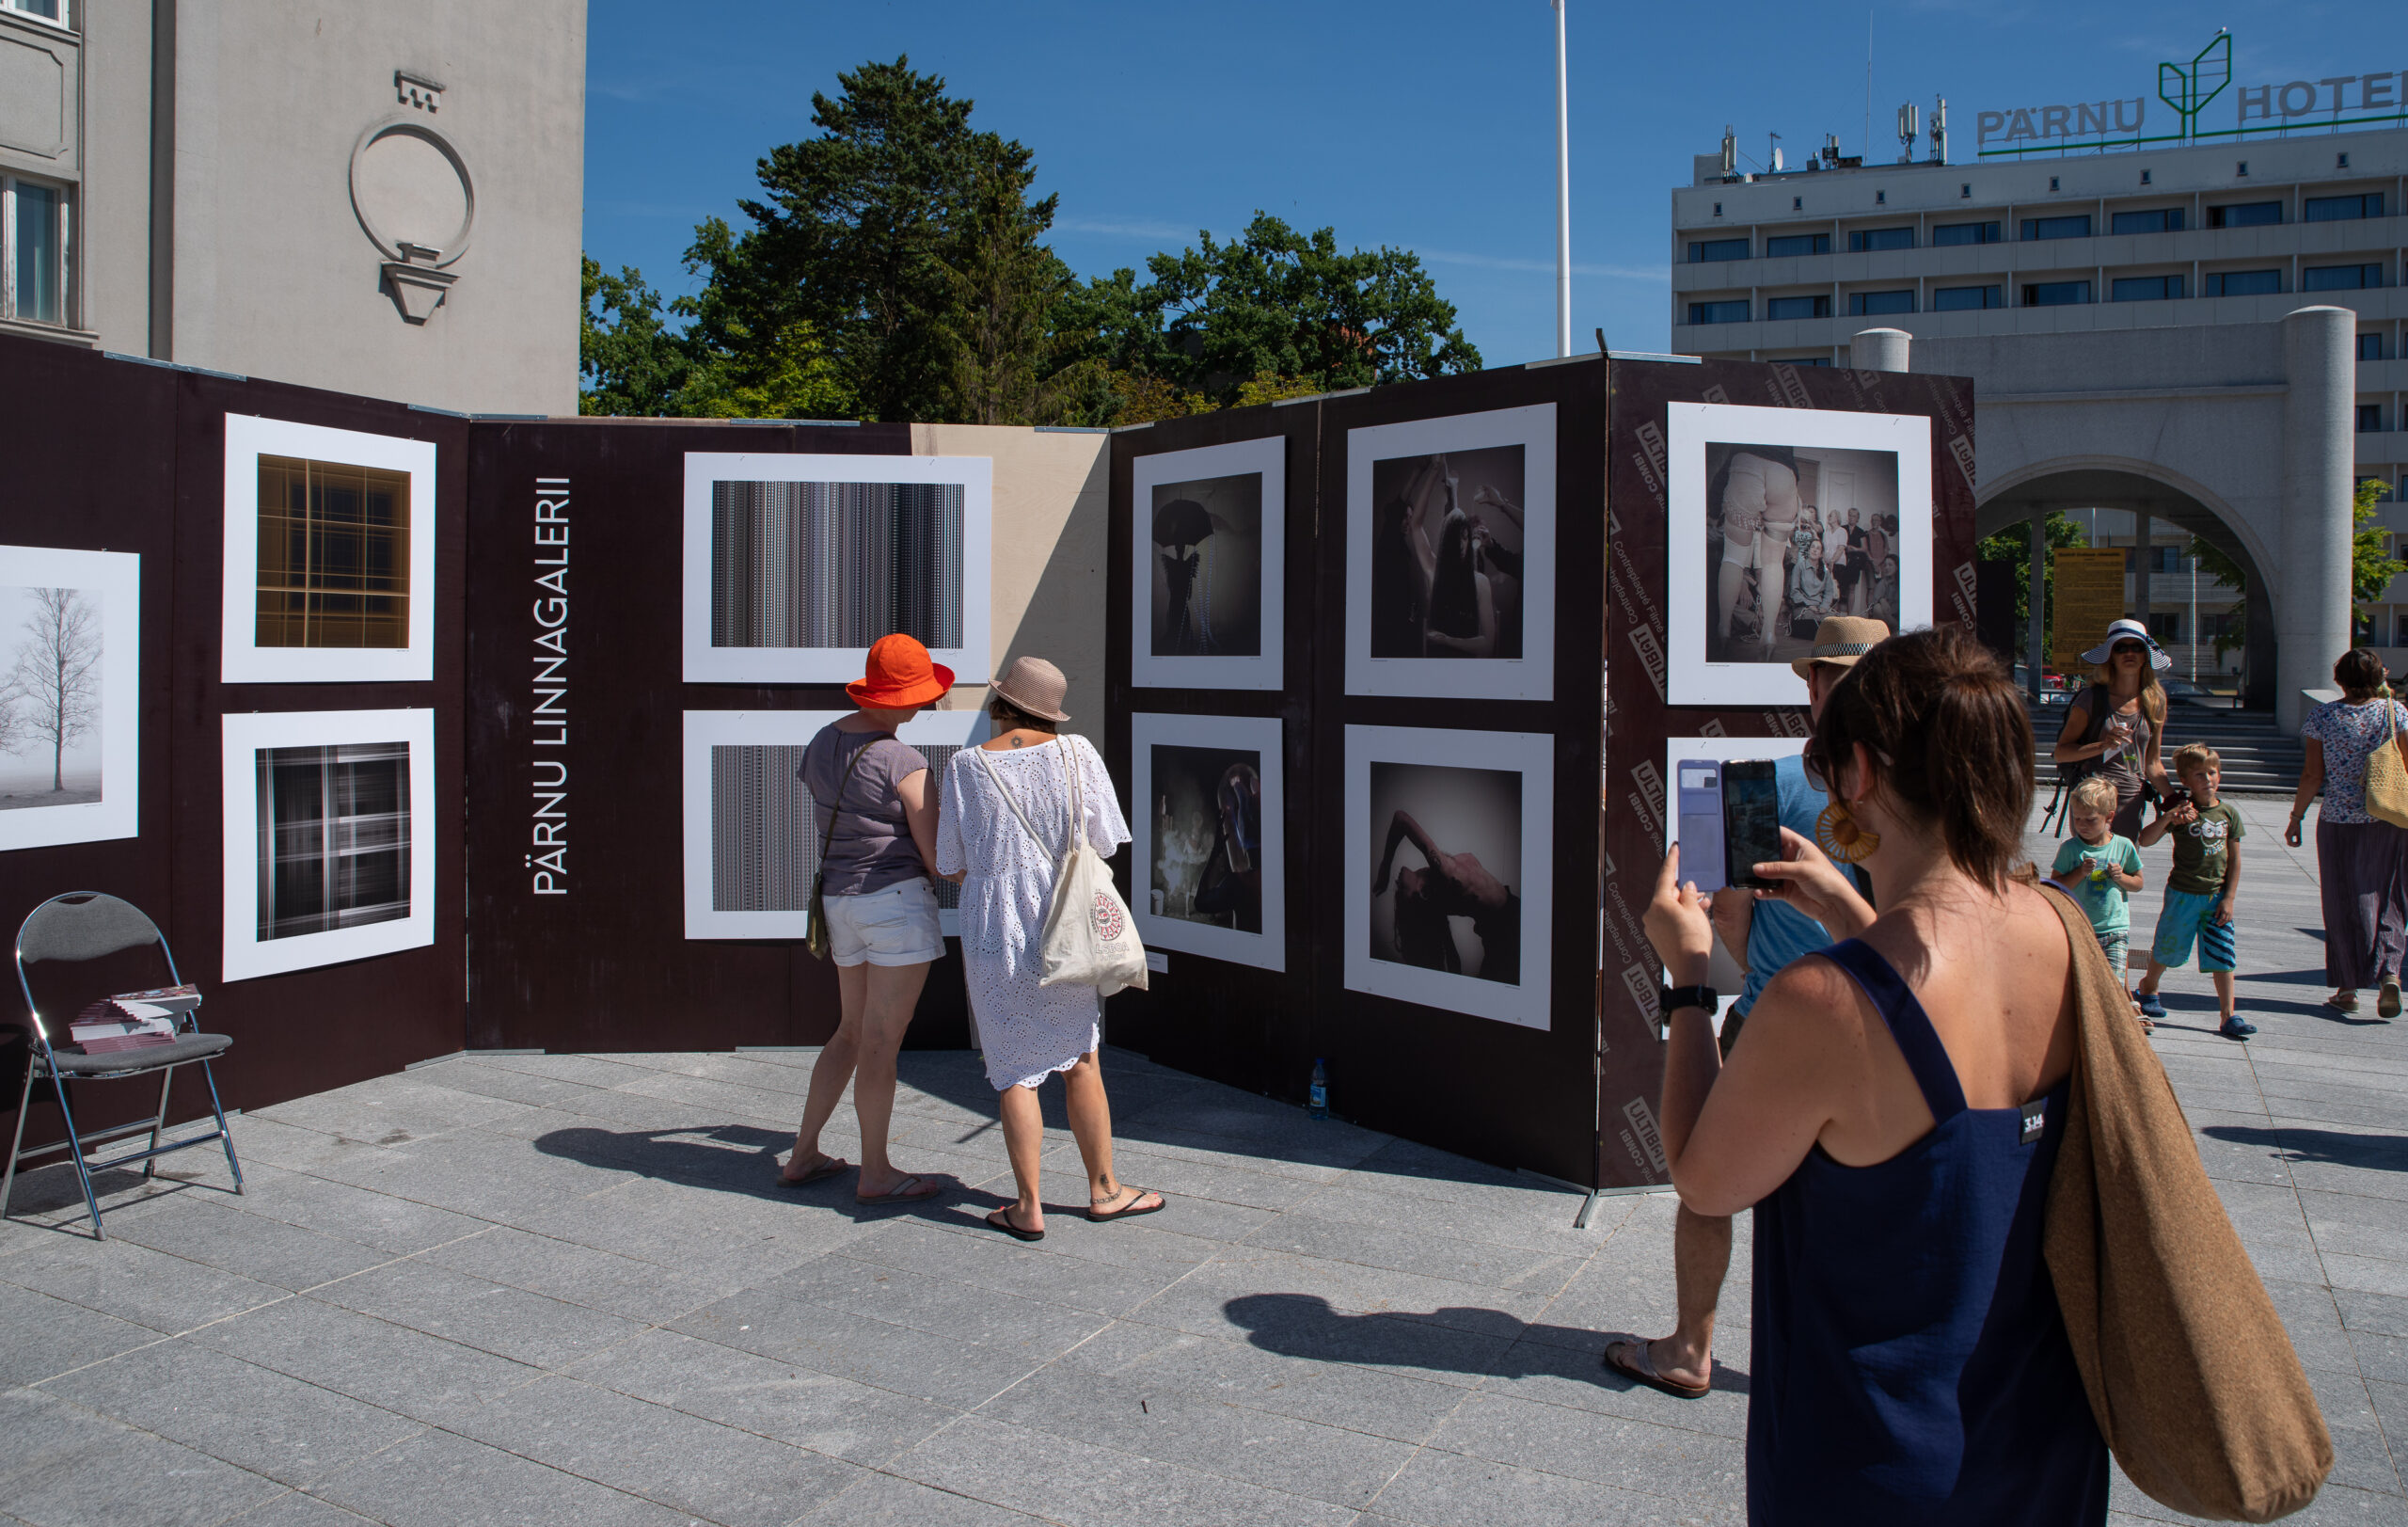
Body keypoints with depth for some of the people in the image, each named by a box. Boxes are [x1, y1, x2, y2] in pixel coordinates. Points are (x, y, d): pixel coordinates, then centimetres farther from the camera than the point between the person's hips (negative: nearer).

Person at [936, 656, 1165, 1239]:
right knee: (1080, 1059, 15)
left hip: (997, 935, -1)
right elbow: (1103, 846, -1)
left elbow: (952, 868, -2)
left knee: (1015, 1070, 8)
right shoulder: (1076, 753, -4)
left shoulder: (966, 766, -6)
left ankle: (1029, 1207, 11)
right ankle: (1103, 1190, 23)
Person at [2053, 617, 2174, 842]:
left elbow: (2152, 764, 13)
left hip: (2131, 803, 4)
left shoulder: (2154, 701, 8)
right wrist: (2102, 745, -18)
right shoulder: (2093, 698, -4)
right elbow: (2061, 753, -5)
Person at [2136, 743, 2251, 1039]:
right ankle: (2149, 986, 38)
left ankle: (2228, 1016, 3)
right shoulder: (2183, 813, -8)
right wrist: (2167, 818, -32)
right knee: (2168, 948, 12)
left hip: (2217, 897, 2)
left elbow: (2234, 859, 5)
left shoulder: (2229, 814, 1)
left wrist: (2229, 898, 0)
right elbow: (2145, 840, -17)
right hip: (2183, 894, -2)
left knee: (2222, 955, 0)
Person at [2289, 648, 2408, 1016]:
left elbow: (2313, 774, -4)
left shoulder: (2322, 716, -6)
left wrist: (2296, 816, 3)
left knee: (2344, 903, 8)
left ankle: (2348, 989, 13)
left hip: (2339, 821, -1)